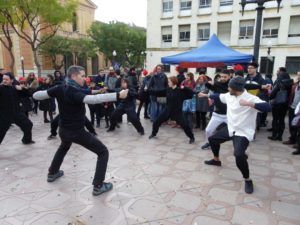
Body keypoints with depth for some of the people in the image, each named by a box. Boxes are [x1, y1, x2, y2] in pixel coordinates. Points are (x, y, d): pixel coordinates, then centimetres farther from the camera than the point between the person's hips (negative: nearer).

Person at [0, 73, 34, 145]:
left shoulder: (15, 88, 4)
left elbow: (26, 94, 7)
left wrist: (22, 89, -12)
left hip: (17, 112, 5)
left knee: (28, 125, 16)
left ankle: (27, 140, 39)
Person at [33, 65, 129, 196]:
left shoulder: (59, 89, -3)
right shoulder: (74, 92, -24)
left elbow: (36, 95, 4)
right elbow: (92, 99, -44)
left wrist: (56, 93, 17)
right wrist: (118, 95, -48)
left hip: (63, 130, 8)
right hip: (77, 131, -8)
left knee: (64, 146, 40)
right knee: (103, 152, -1)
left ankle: (52, 173, 49)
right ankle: (98, 186, -2)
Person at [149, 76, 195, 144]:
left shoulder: (181, 91, -13)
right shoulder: (168, 90, 1)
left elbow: (191, 94, -17)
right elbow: (158, 92, 7)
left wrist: (184, 88, -30)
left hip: (177, 112, -5)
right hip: (167, 110, 5)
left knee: (184, 125, -9)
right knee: (156, 122, 8)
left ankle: (192, 137, 15)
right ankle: (153, 134, 34)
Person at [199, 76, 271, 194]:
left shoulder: (251, 98, -25)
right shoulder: (229, 96, -3)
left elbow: (267, 107, -38)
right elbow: (219, 96, 17)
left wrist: (249, 104, -48)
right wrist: (206, 95, 27)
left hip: (243, 133, -8)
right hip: (230, 128, 8)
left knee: (239, 155, -28)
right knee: (213, 139, 21)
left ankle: (248, 180, -2)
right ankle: (216, 160, 48)